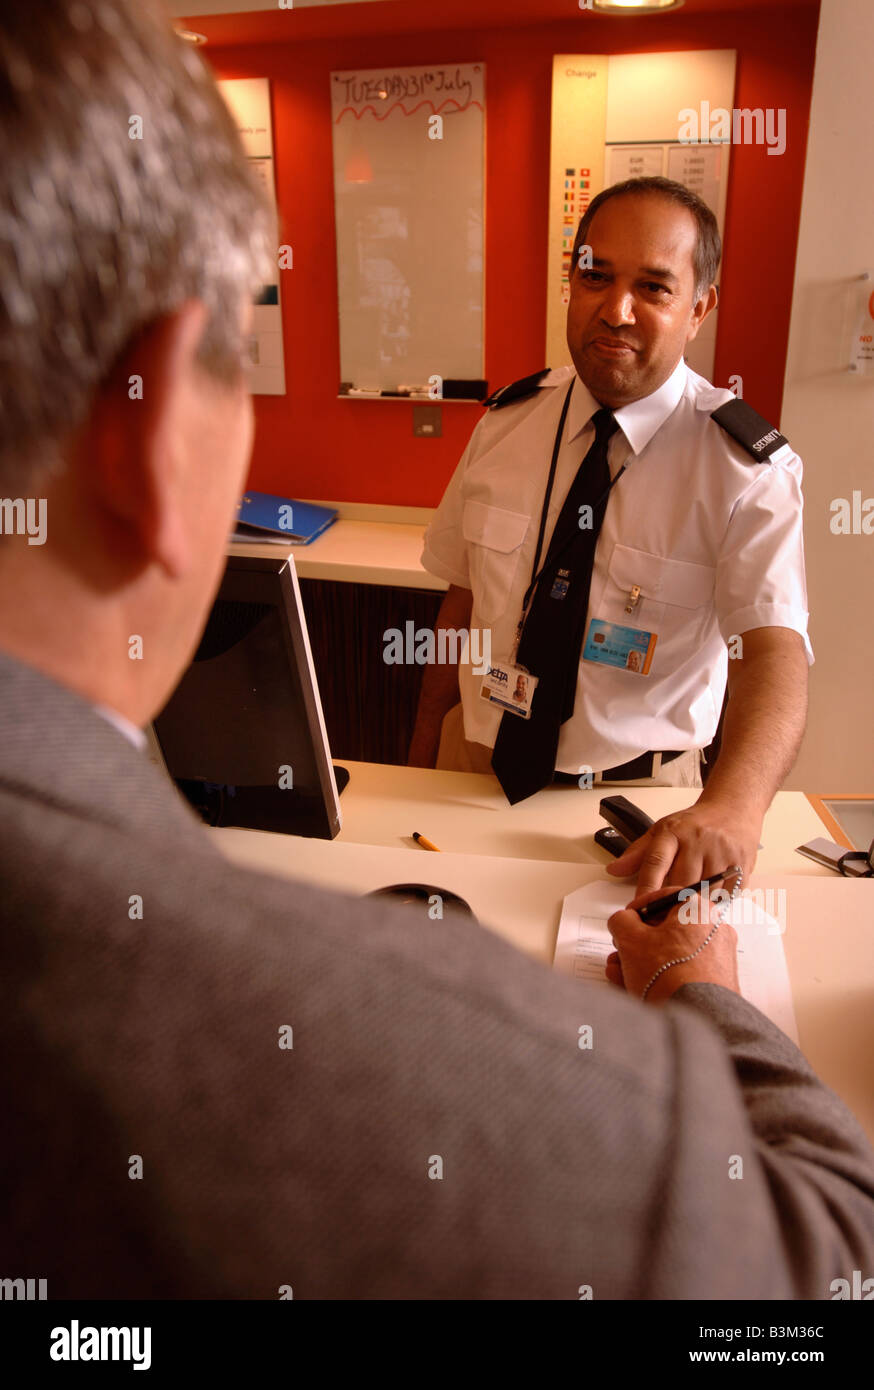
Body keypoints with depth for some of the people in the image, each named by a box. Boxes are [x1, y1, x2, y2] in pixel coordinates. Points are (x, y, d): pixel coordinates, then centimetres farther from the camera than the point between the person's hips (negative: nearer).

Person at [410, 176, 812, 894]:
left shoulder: (749, 466, -14)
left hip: (637, 794, -2)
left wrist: (733, 805, -47)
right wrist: (423, 751, 1)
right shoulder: (507, 421, -2)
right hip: (476, 764, 3)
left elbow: (775, 646, -28)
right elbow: (463, 597, 2)